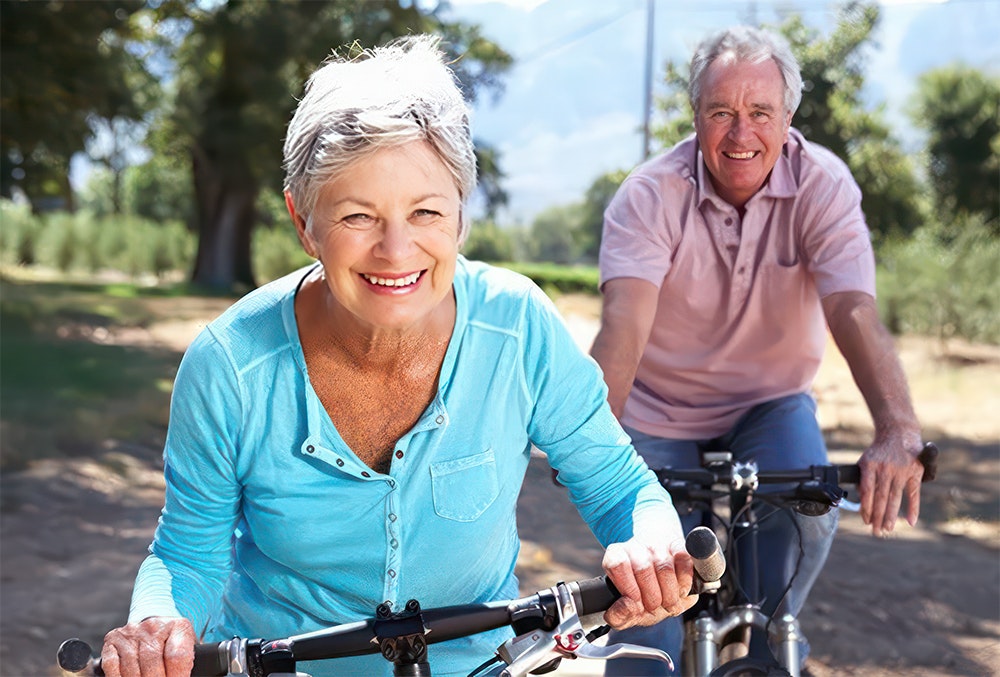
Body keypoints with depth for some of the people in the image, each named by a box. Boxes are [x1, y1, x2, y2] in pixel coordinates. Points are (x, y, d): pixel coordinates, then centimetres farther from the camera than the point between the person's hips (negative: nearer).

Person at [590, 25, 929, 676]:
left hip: (770, 404, 1)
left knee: (807, 509, -26)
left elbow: (855, 311, -30)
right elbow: (625, 324, -34)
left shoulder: (823, 186, -16)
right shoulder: (650, 196, -20)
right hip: (660, 413, -1)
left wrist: (899, 430, -47)